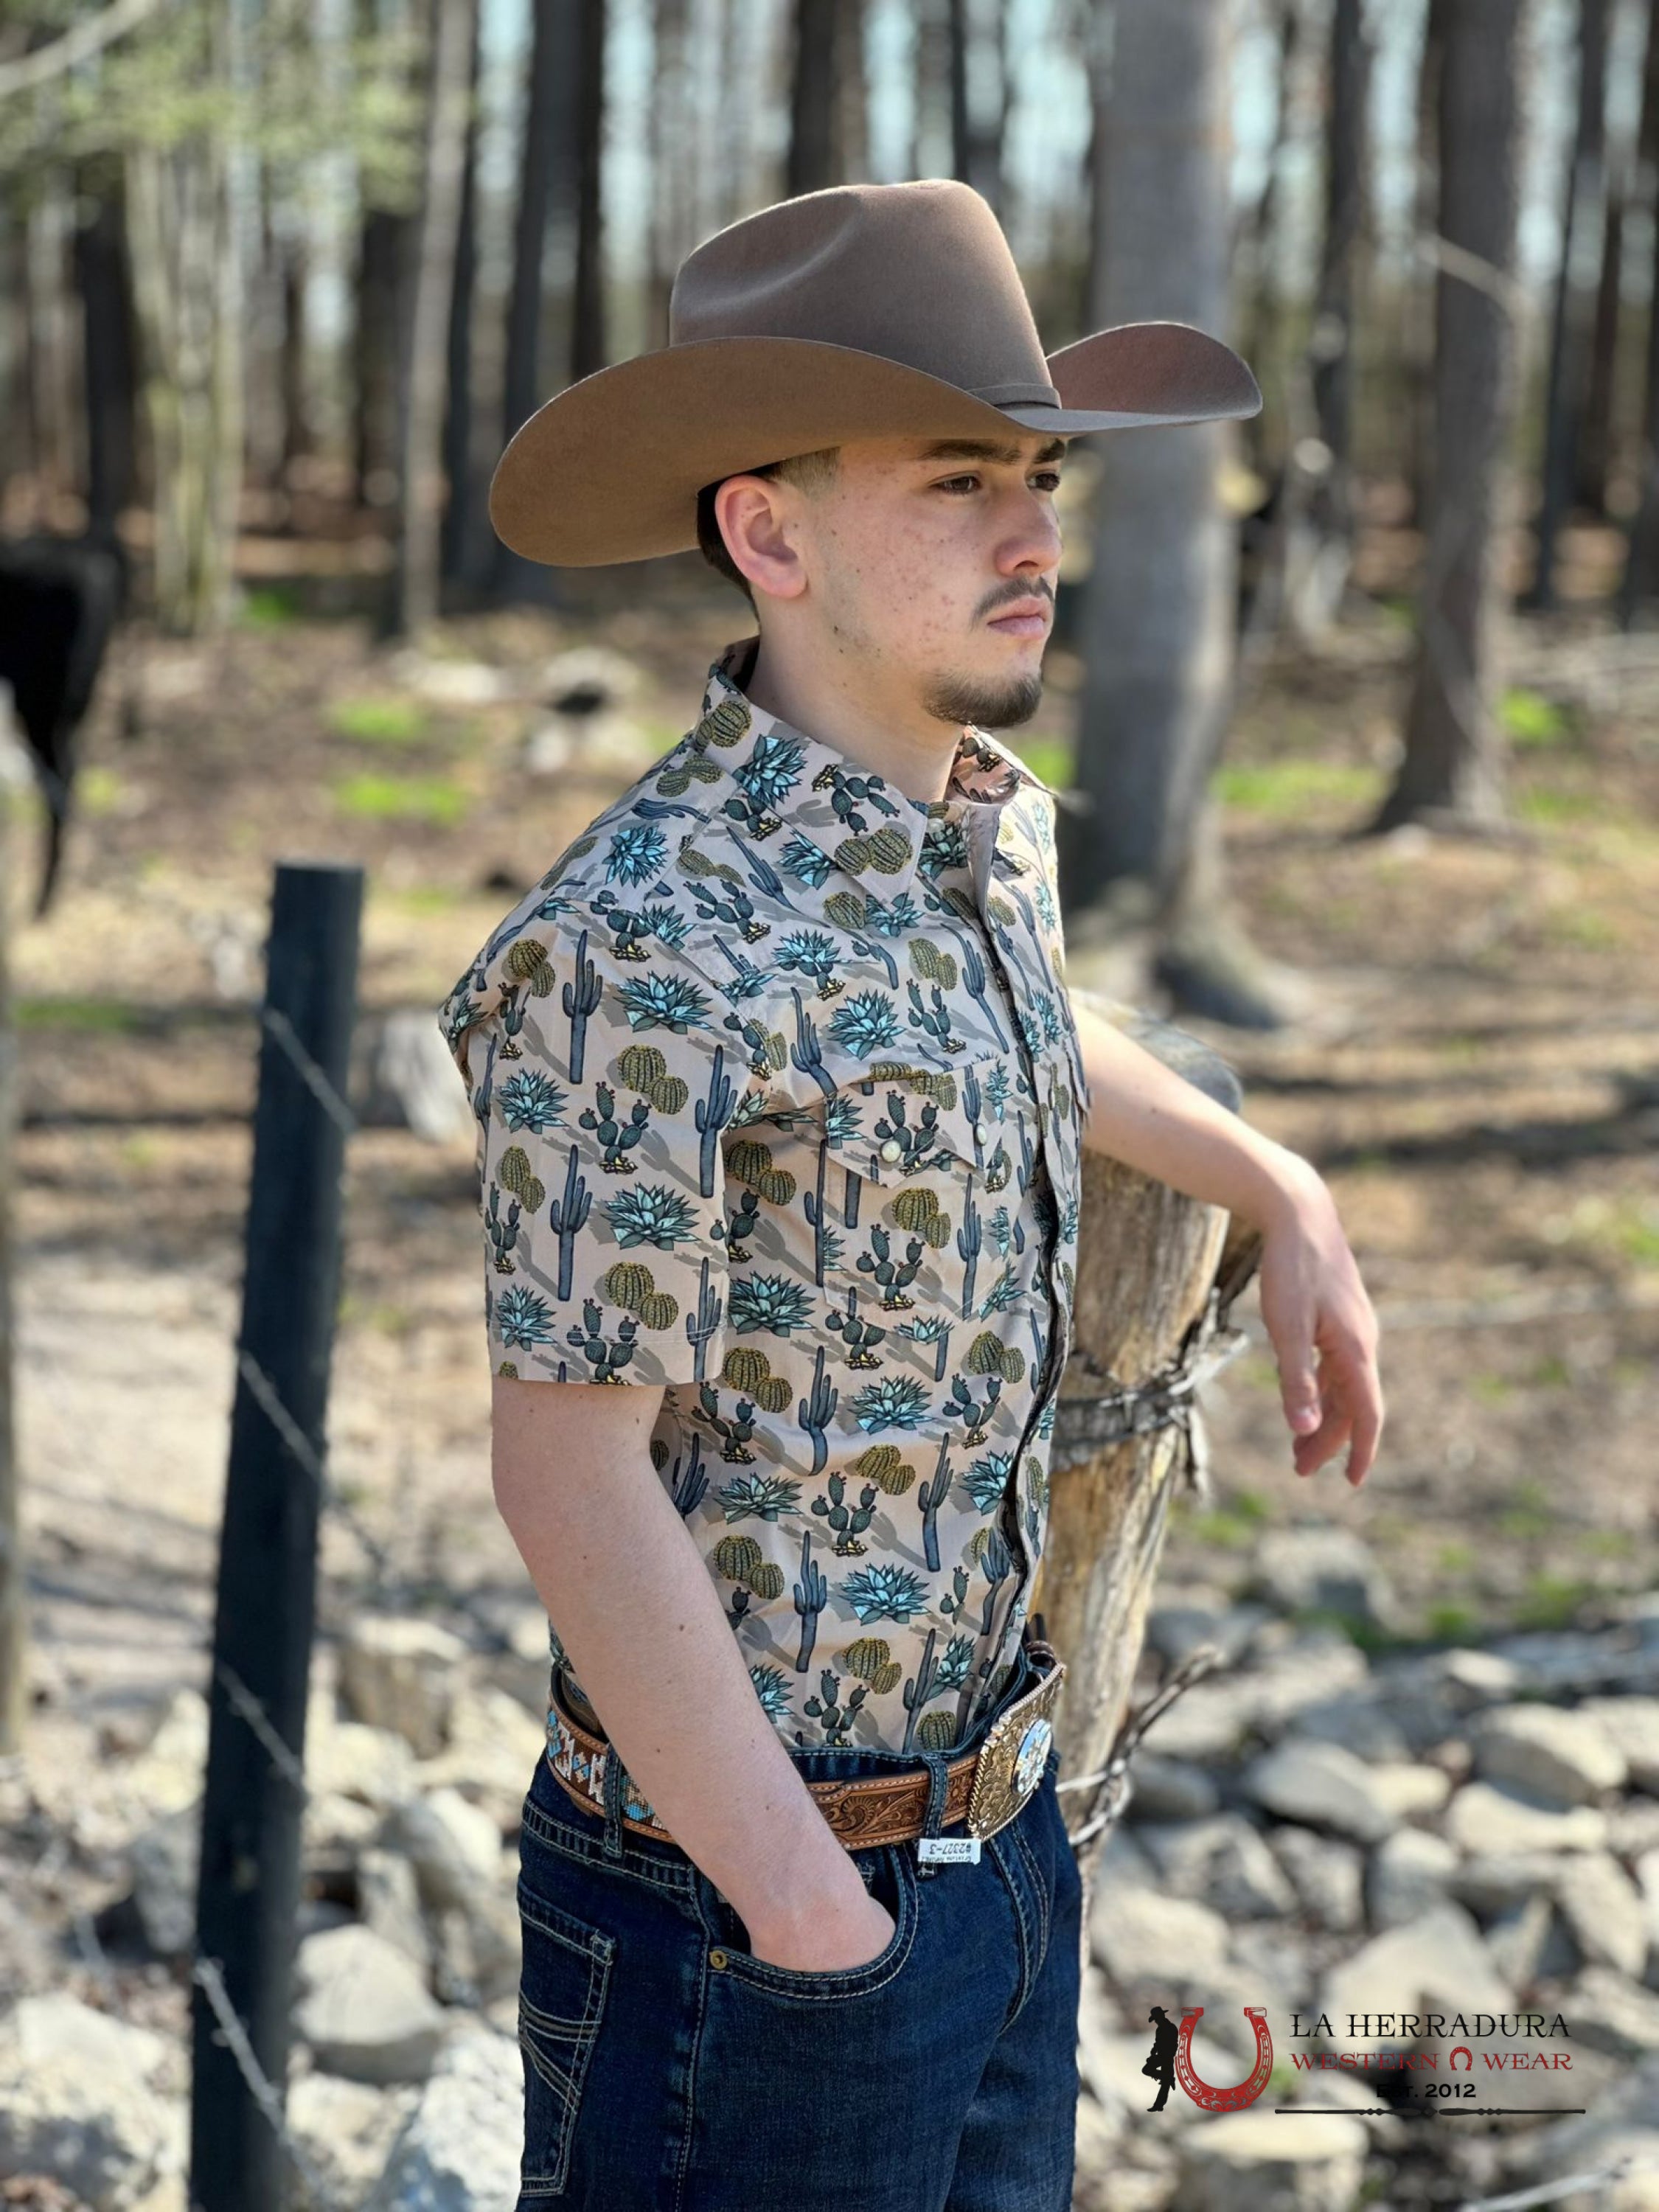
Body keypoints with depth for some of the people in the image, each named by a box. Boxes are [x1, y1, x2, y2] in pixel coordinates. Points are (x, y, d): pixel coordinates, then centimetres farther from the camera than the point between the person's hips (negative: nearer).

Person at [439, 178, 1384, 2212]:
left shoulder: (994, 827, 4)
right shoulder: (640, 951, -23)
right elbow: (569, 1469, -21)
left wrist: (1282, 1196, 28)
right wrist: (806, 1911, -19)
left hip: (1004, 1830, 8)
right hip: (749, 1891, -8)